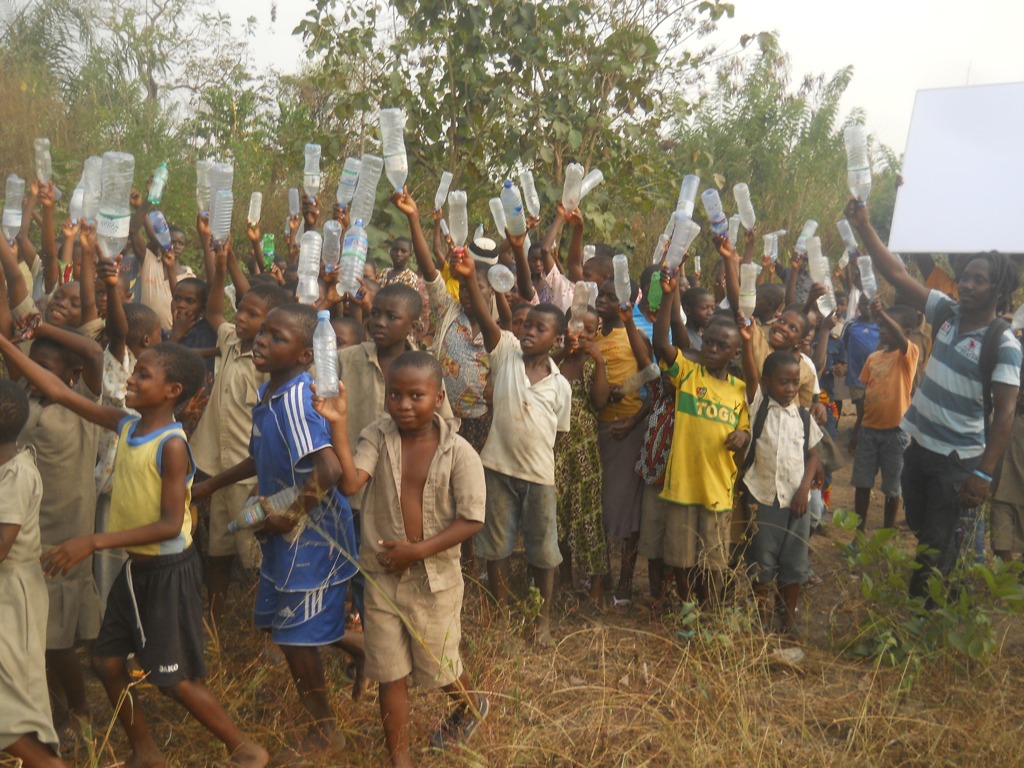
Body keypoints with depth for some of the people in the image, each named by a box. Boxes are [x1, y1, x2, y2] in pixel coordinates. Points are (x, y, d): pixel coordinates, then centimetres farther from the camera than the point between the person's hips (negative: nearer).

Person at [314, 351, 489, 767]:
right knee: (390, 673, 13)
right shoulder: (377, 436, -10)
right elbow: (350, 483, -25)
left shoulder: (459, 452, -15)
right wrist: (338, 423, -33)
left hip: (435, 577, -2)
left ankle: (470, 705, 51)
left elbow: (471, 520, -13)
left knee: (437, 667, 17)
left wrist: (418, 551, -20)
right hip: (382, 574, 2)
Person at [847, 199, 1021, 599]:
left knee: (937, 546, 1)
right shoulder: (947, 312, -2)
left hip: (956, 459, -6)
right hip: (918, 445, 6)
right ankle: (915, 602, 38)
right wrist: (864, 228, -11)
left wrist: (984, 473, -24)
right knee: (918, 532, 20)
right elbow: (898, 275, -4)